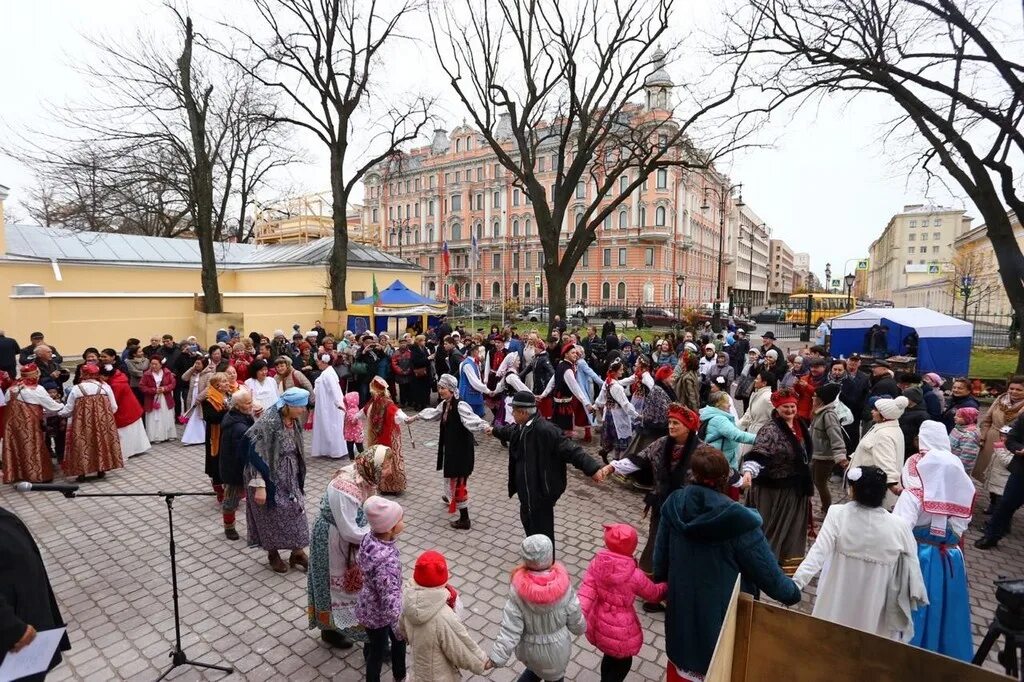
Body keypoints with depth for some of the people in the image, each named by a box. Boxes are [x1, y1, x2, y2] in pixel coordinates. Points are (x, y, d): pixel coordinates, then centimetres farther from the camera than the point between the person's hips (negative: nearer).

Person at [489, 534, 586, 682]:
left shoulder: (519, 590, -28)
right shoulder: (562, 585, -28)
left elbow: (510, 628, -24)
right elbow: (575, 620, -13)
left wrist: (497, 658, -14)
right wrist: (581, 628, 8)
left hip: (529, 648, 1)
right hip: (556, 648, -1)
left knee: (535, 669, 33)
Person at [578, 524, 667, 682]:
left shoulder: (597, 562, -14)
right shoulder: (634, 575, -24)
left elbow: (587, 591, -18)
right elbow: (654, 594, -5)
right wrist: (668, 585, 13)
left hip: (598, 622, 5)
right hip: (618, 628, -5)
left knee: (610, 655, 31)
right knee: (623, 662, 23)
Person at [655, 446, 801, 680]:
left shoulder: (674, 505, -17)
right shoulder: (738, 520, -30)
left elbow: (660, 559, -5)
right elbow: (768, 573, -16)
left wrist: (662, 583, 16)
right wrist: (792, 593, 6)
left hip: (681, 606, 3)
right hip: (723, 613, -3)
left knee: (683, 656, 28)